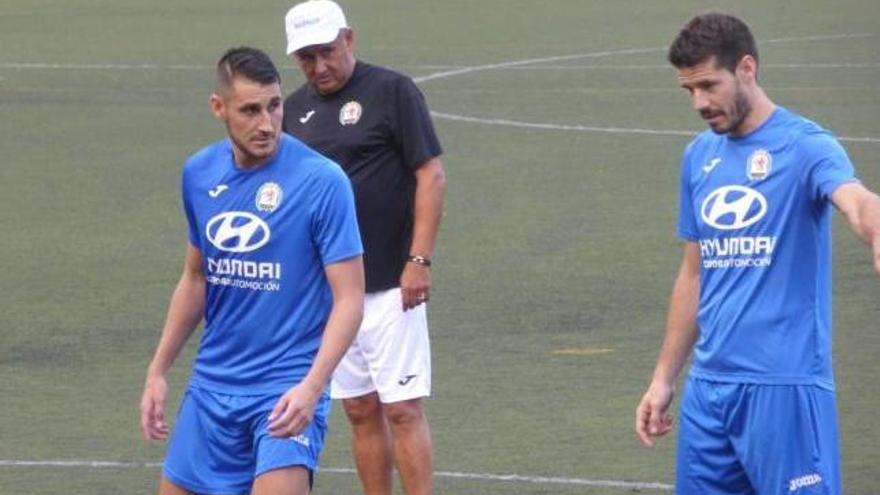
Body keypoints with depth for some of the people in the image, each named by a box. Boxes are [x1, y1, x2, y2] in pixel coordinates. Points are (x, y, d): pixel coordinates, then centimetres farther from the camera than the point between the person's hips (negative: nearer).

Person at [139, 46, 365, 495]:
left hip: (288, 387, -6)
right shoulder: (199, 174, 4)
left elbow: (348, 299, -14)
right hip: (212, 383, 6)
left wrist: (312, 386, -26)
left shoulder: (321, 181, -13)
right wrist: (158, 371, 16)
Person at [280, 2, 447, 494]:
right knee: (361, 410, 8)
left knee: (403, 408, -7)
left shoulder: (393, 92, -6)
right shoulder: (296, 107, 11)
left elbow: (431, 176, -8)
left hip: (389, 285, -6)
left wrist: (419, 259, -15)